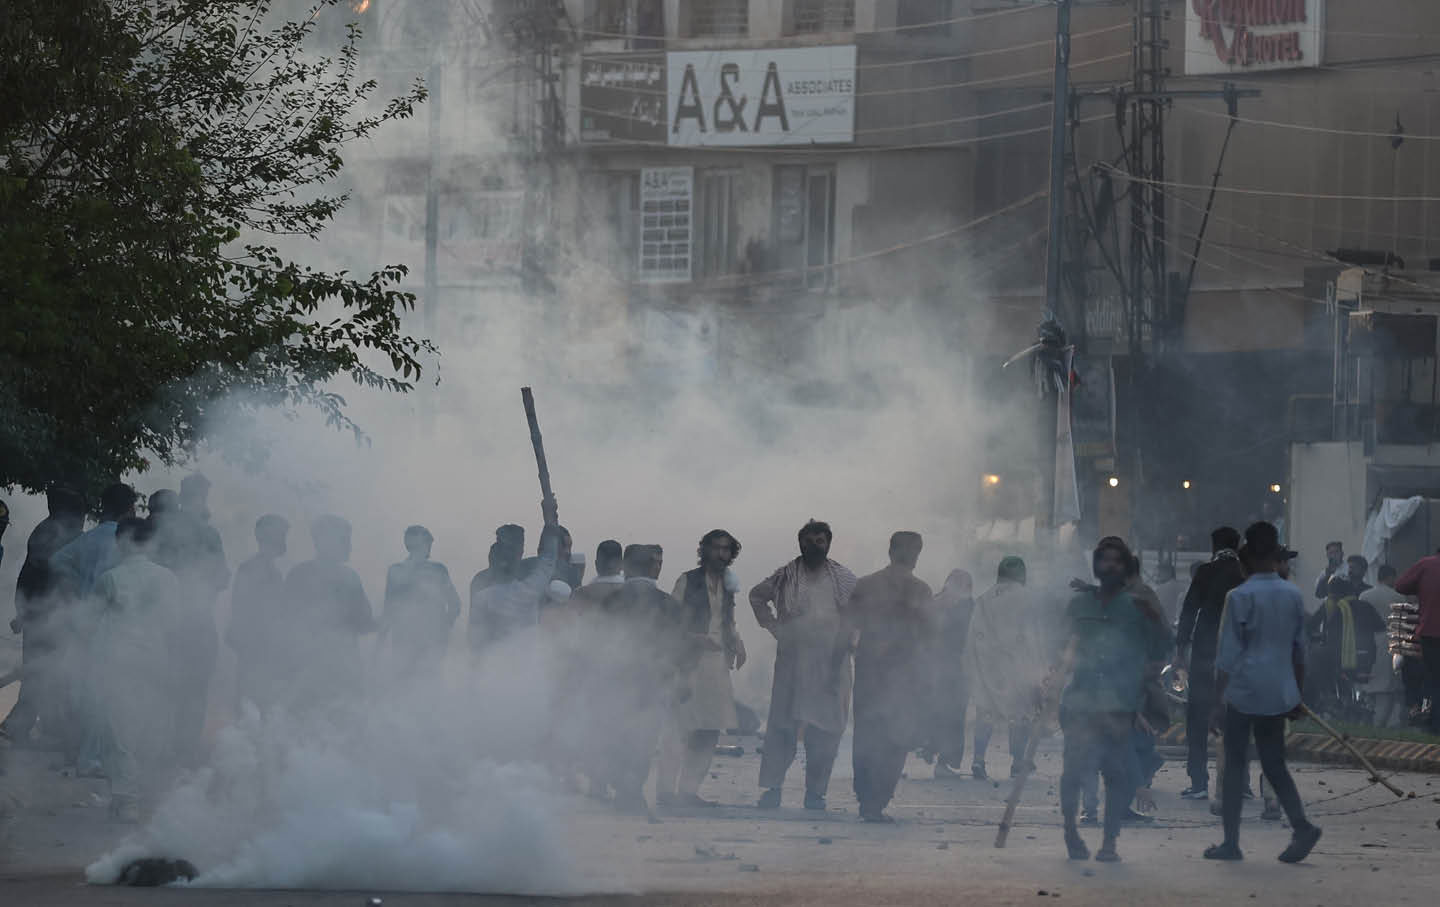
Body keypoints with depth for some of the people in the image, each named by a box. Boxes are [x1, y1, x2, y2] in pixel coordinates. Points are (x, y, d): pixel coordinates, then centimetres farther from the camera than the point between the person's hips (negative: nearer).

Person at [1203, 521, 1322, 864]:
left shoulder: (1240, 597, -9)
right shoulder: (1294, 596, 6)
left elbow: (1227, 655, -8)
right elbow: (1299, 651, 13)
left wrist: (1219, 699, -3)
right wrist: (1297, 696, 21)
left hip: (1243, 692, -5)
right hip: (1279, 693, 5)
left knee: (1234, 765, 4)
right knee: (1274, 765, 11)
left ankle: (1231, 842, 6)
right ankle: (1300, 825, -9)